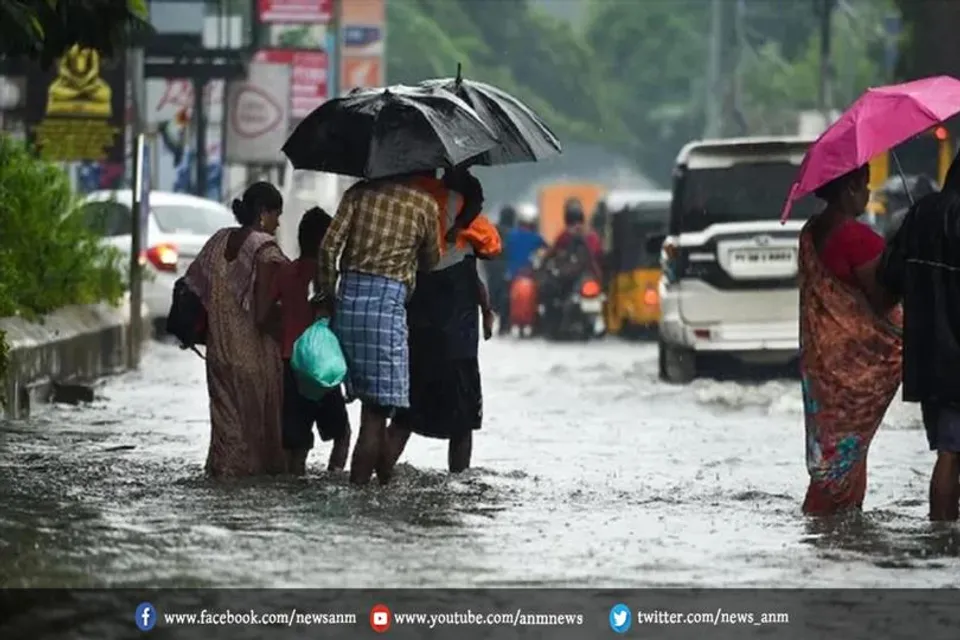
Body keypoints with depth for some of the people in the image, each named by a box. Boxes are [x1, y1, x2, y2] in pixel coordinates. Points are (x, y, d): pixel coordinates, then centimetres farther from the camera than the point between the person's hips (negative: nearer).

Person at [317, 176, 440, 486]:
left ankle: (383, 475, 19)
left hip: (349, 297, 4)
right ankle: (358, 483, -9)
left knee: (372, 402, 13)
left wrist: (327, 293, 8)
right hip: (388, 299, -4)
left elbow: (329, 246, 1)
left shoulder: (359, 192, 9)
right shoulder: (425, 204, 3)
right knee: (378, 405, -3)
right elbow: (431, 260, 17)